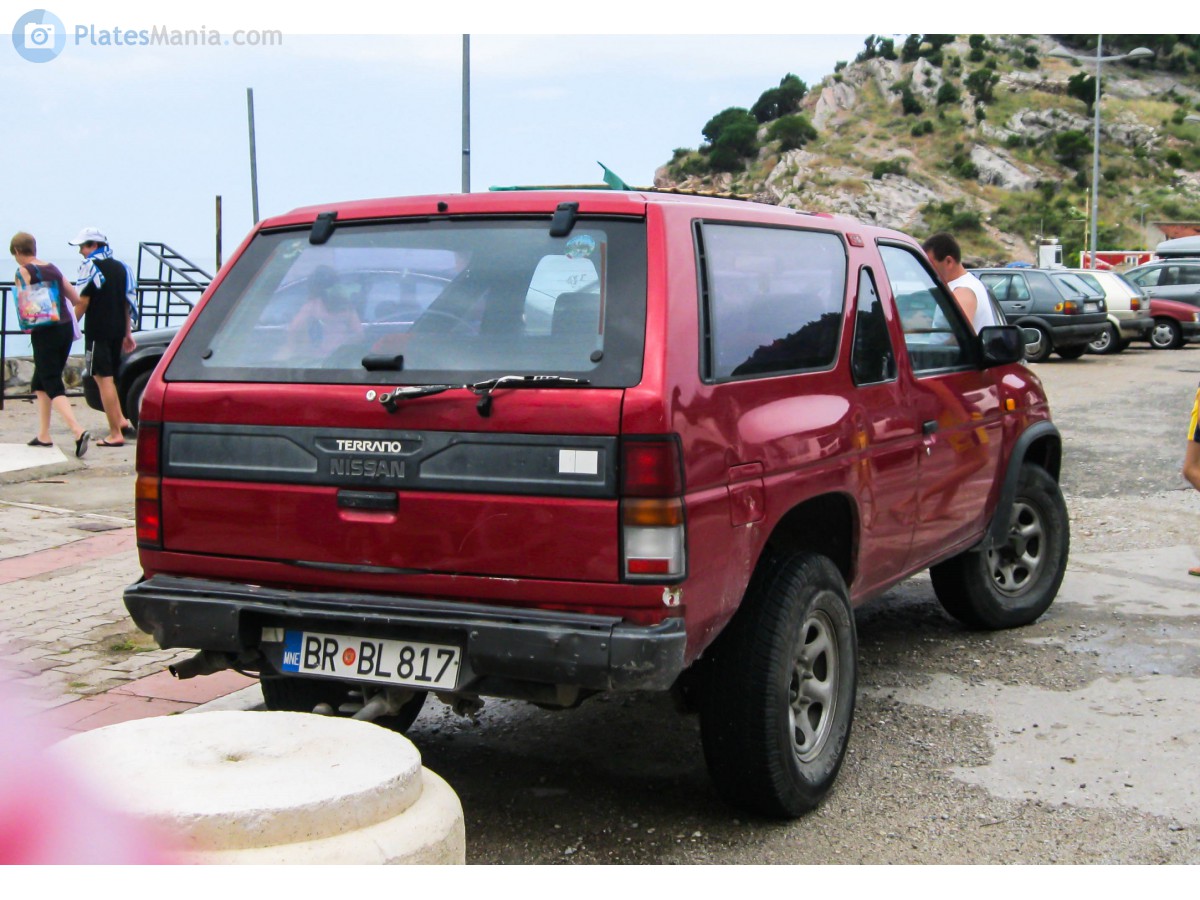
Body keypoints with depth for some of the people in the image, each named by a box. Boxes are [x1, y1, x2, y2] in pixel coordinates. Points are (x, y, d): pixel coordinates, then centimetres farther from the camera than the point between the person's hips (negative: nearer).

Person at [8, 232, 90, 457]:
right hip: (66, 328, 7)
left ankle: (78, 431, -24)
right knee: (40, 383, 19)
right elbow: (76, 299, 14)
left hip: (45, 332, -7)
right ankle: (43, 435, 19)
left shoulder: (23, 271, -6)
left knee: (53, 387, -7)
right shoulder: (53, 268, 12)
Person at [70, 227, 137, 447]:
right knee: (109, 378, 21)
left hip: (98, 331, -7)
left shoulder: (90, 266, -8)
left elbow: (82, 301, -12)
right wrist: (127, 333, 18)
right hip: (117, 330, 7)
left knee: (103, 379, -4)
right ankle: (121, 421, 12)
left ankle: (115, 434, -5)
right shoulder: (120, 267, 13)